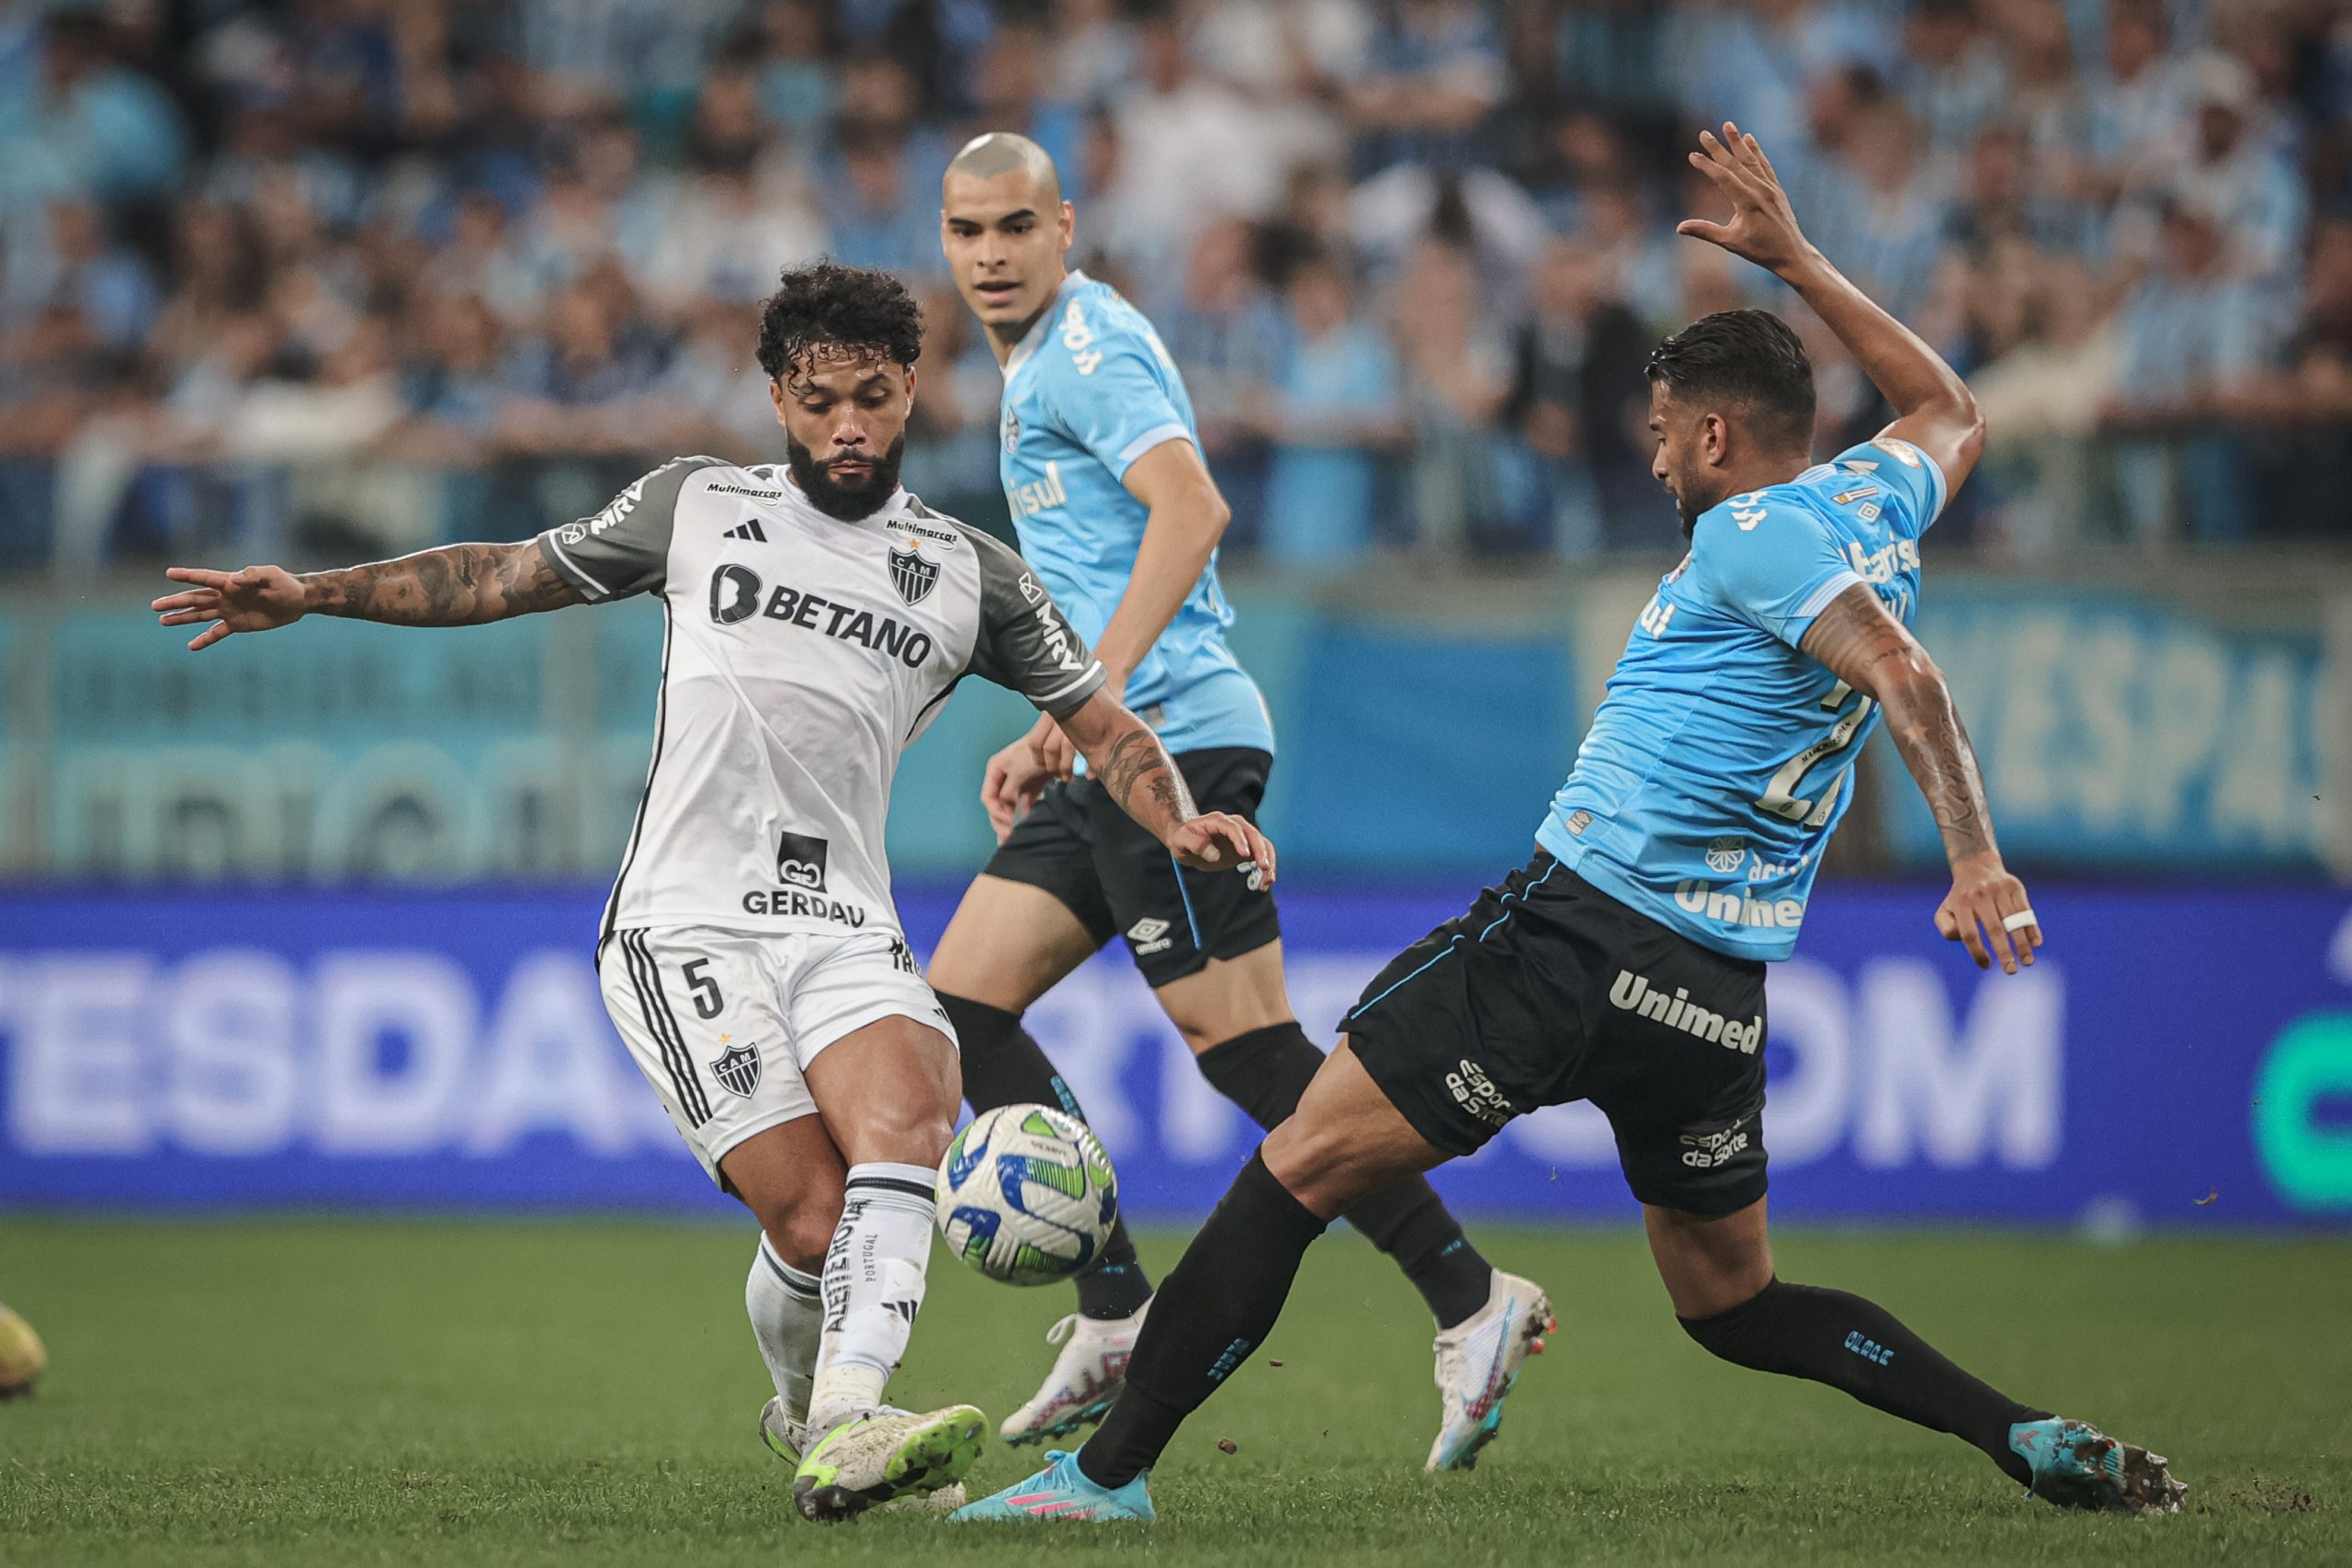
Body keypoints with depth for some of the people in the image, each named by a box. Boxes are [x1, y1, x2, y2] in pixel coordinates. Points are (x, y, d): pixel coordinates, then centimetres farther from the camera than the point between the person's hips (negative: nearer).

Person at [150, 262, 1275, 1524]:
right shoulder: (695, 507, 12)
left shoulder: (970, 575, 14)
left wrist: (1177, 822, -3)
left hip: (844, 925, 2)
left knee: (908, 1104, -32)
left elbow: (1099, 722, 18)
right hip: (684, 923, -2)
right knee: (814, 1216, -19)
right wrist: (311, 595, 12)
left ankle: (843, 1428, -42)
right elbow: (506, 578, 19)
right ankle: (806, 1402, 12)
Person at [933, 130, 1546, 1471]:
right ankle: (1119, 1318, 5)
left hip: (1174, 741, -10)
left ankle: (1471, 1302, -7)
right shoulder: (1045, 361, 22)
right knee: (964, 1005, 5)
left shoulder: (1090, 346, -9)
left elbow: (1191, 512, -25)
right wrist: (1049, 739, 28)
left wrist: (1095, 687, -31)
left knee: (1243, 1043, -12)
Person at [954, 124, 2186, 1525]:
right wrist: (1797, 260, 38)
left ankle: (1113, 1469, -10)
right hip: (1721, 993, 8)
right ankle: (2033, 1442, 6)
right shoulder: (1871, 502, 15)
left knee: (1298, 1169, -5)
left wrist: (1976, 857, -30)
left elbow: (1902, 674, -21)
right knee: (1732, 1302, 20)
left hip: (1583, 927, -8)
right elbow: (1952, 413, 38)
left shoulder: (1754, 531, -7)